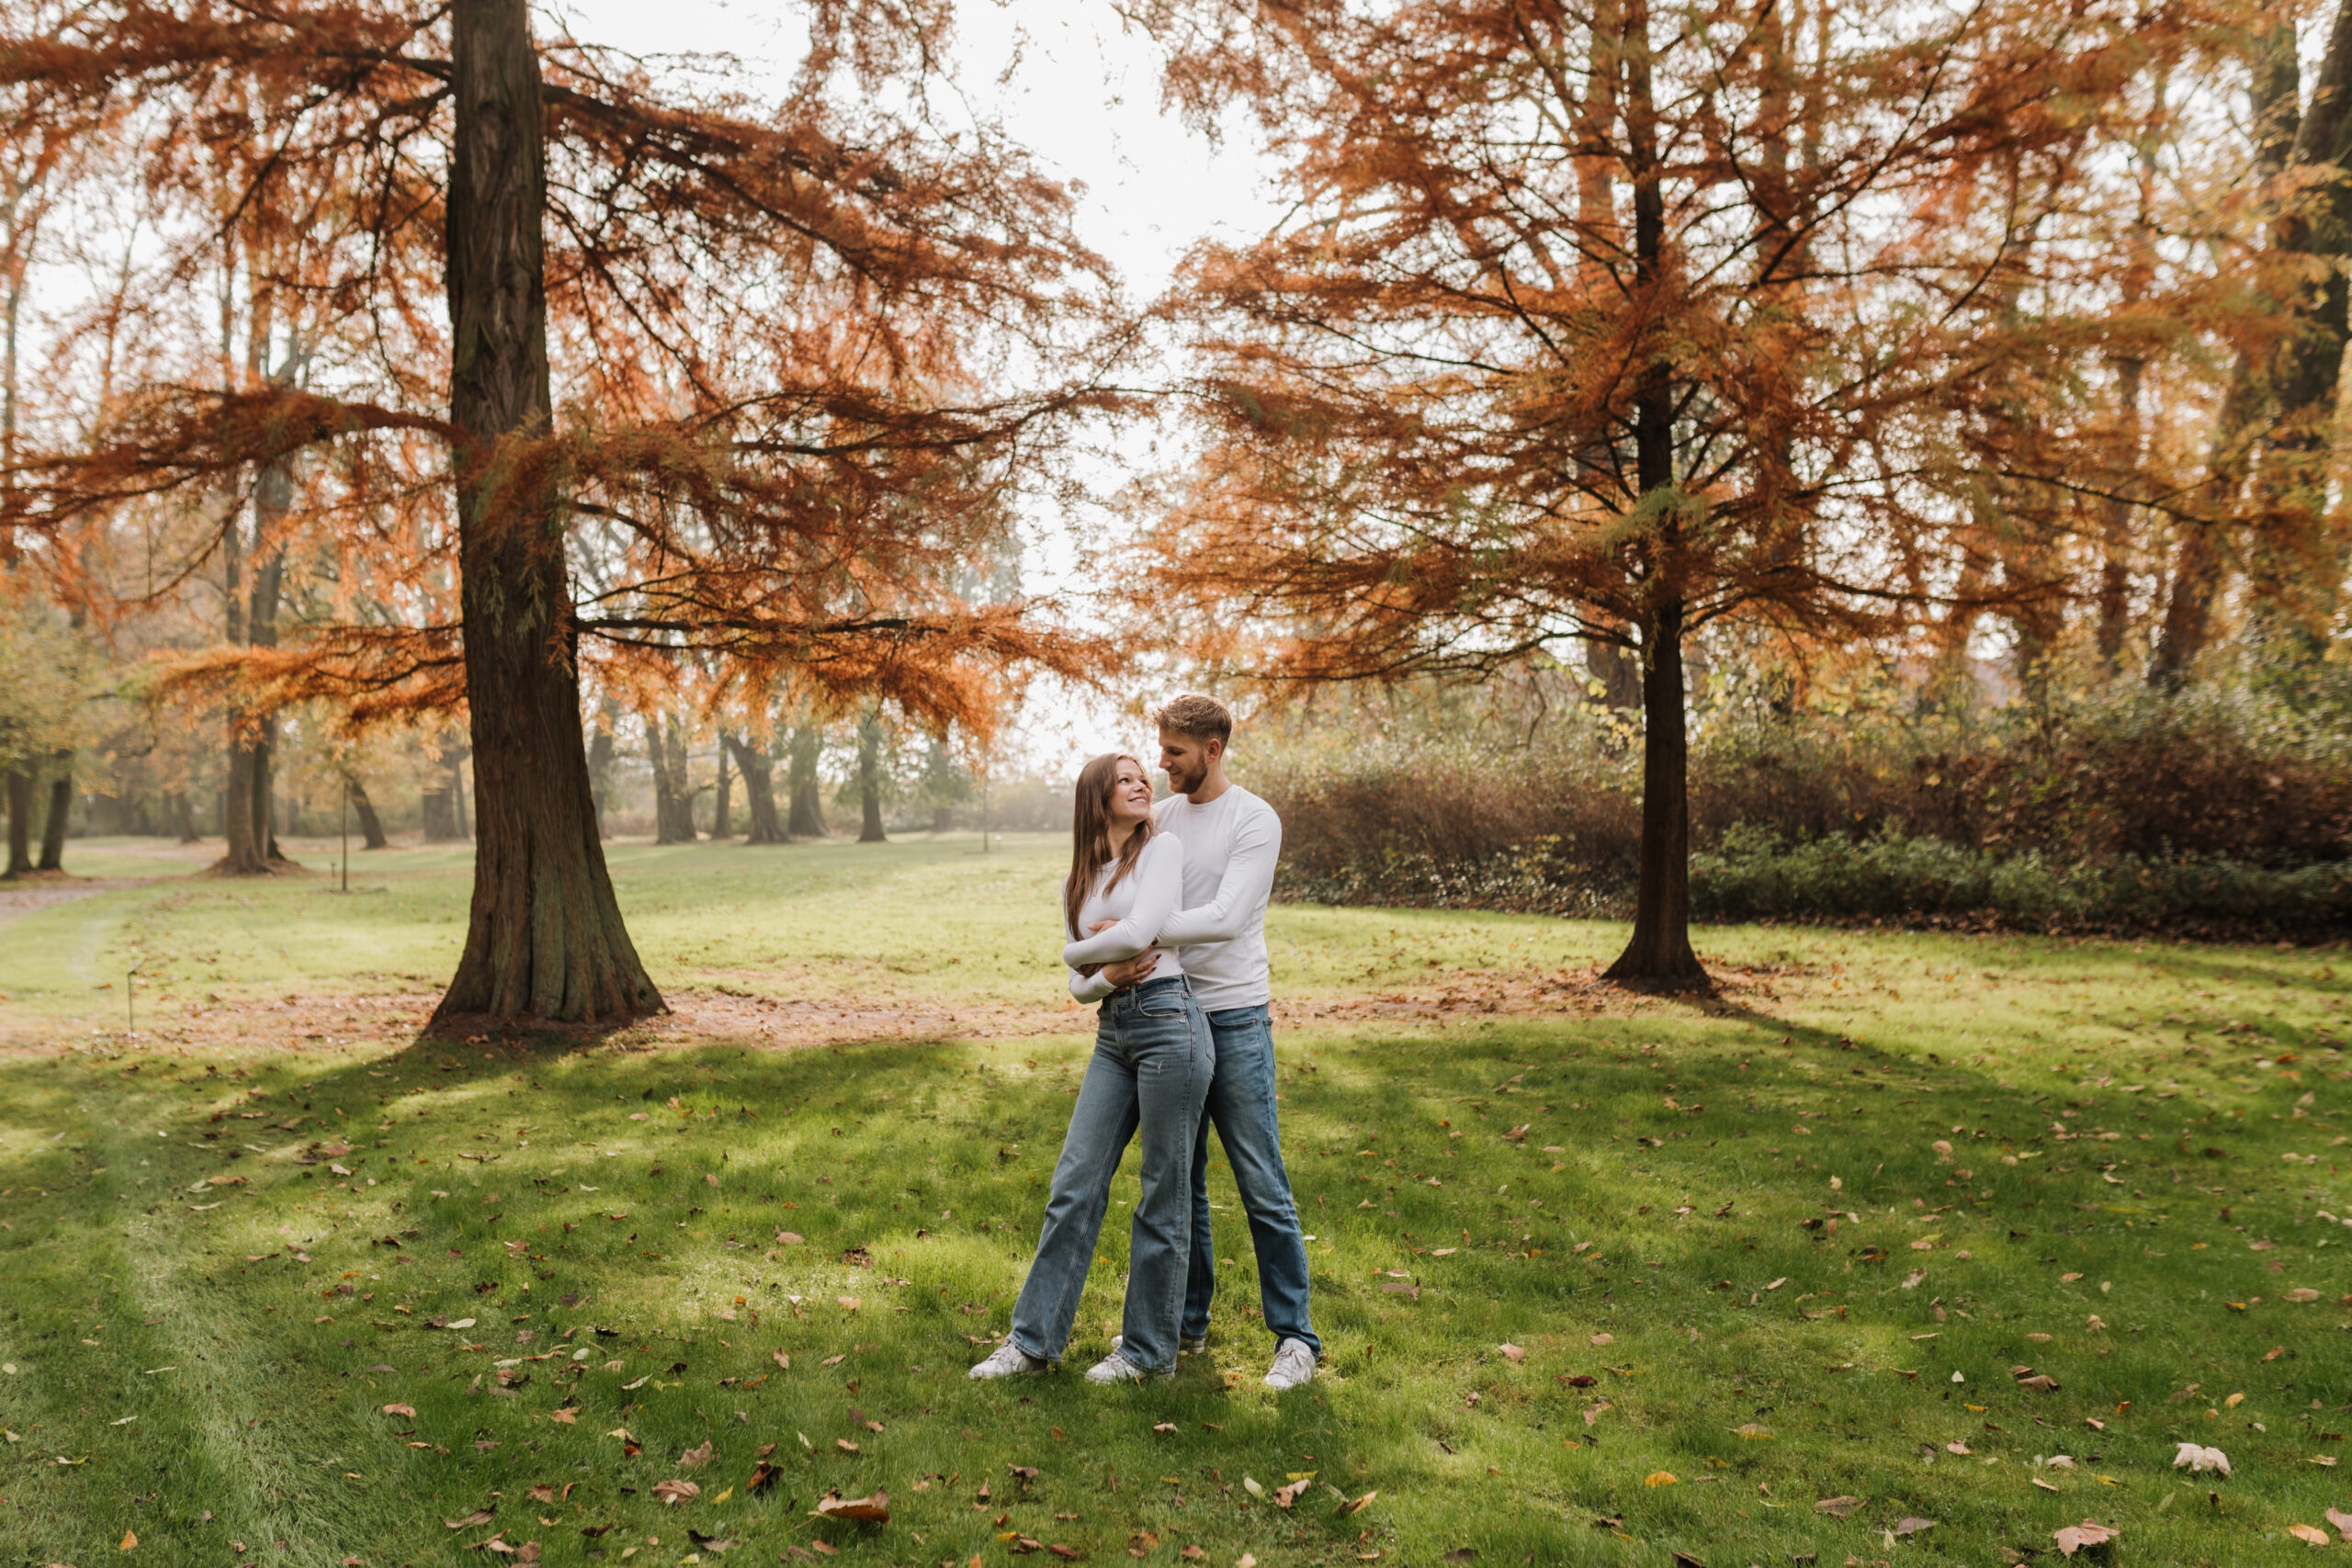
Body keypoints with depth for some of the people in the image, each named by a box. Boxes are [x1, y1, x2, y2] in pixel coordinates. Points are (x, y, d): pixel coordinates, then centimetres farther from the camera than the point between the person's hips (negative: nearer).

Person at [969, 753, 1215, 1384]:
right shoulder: (1078, 883, 16)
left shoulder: (1163, 847, 0)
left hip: (1168, 1019, -5)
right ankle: (1034, 1340, 14)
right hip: (1112, 1031, 6)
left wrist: (1078, 951, 4)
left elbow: (1139, 931, -13)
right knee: (1074, 1183, 4)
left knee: (1163, 1194, 3)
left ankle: (1150, 1349, 16)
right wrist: (1108, 971, -8)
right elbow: (1079, 985, 14)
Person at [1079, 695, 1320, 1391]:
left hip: (1235, 1019, -6)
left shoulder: (1255, 821, -9)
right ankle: (1187, 1320, 26)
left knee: (1262, 1184, -3)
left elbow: (1226, 919, -21)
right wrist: (1111, 968, -10)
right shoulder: (1160, 817, 10)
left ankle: (1295, 1335, 7)